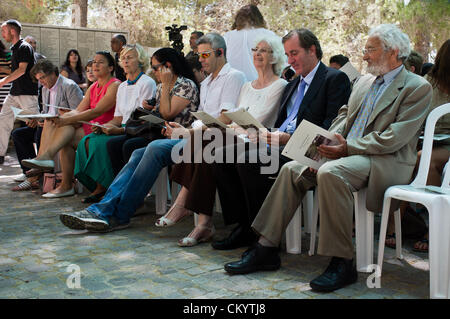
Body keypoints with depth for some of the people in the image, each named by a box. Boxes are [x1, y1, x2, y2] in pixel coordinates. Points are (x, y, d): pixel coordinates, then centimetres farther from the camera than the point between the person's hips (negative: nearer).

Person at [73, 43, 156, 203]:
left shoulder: (147, 83, -7)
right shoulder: (122, 86, 19)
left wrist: (120, 130, -22)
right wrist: (104, 126, -2)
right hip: (123, 130, 8)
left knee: (100, 142, -26)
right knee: (87, 141, -14)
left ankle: (102, 188, -11)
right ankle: (97, 188, -9)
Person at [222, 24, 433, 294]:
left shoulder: (418, 88, -5)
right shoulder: (364, 81, 20)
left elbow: (393, 138, -15)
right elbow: (344, 115, 22)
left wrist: (347, 147, -18)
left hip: (386, 161, -8)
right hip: (347, 153, 8)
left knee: (331, 173, -35)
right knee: (292, 170, -11)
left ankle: (342, 263, -26)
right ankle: (266, 249, -8)